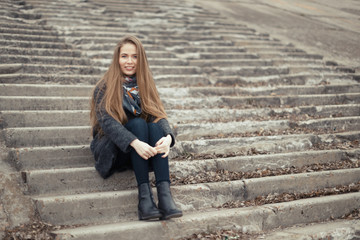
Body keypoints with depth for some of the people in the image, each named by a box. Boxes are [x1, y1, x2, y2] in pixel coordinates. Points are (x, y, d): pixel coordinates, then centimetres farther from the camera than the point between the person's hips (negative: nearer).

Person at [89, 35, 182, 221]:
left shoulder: (144, 85, 8)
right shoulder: (105, 87, -5)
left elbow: (159, 115, -7)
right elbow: (107, 121, -21)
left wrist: (168, 136, -30)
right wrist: (135, 143, -37)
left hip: (141, 152, 3)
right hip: (112, 150, -3)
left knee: (155, 126, -27)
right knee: (138, 123, -30)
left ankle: (164, 193, -41)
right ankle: (144, 195, -39)